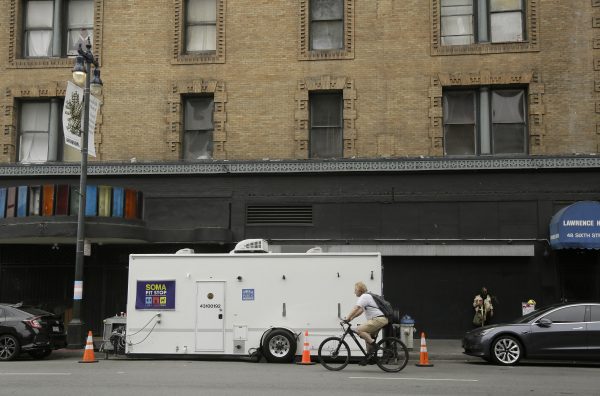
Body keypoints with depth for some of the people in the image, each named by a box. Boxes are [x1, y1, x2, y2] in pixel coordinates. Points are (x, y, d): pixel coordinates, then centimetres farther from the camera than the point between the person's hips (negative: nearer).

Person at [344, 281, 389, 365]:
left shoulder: (364, 297, -9)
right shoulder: (367, 296, 23)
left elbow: (355, 309, -18)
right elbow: (360, 311, 25)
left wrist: (347, 318, -17)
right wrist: (350, 318, 16)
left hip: (378, 319, -11)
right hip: (381, 319, 11)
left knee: (359, 330, -18)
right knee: (368, 336, 16)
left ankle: (373, 345, -14)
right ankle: (370, 358, 18)